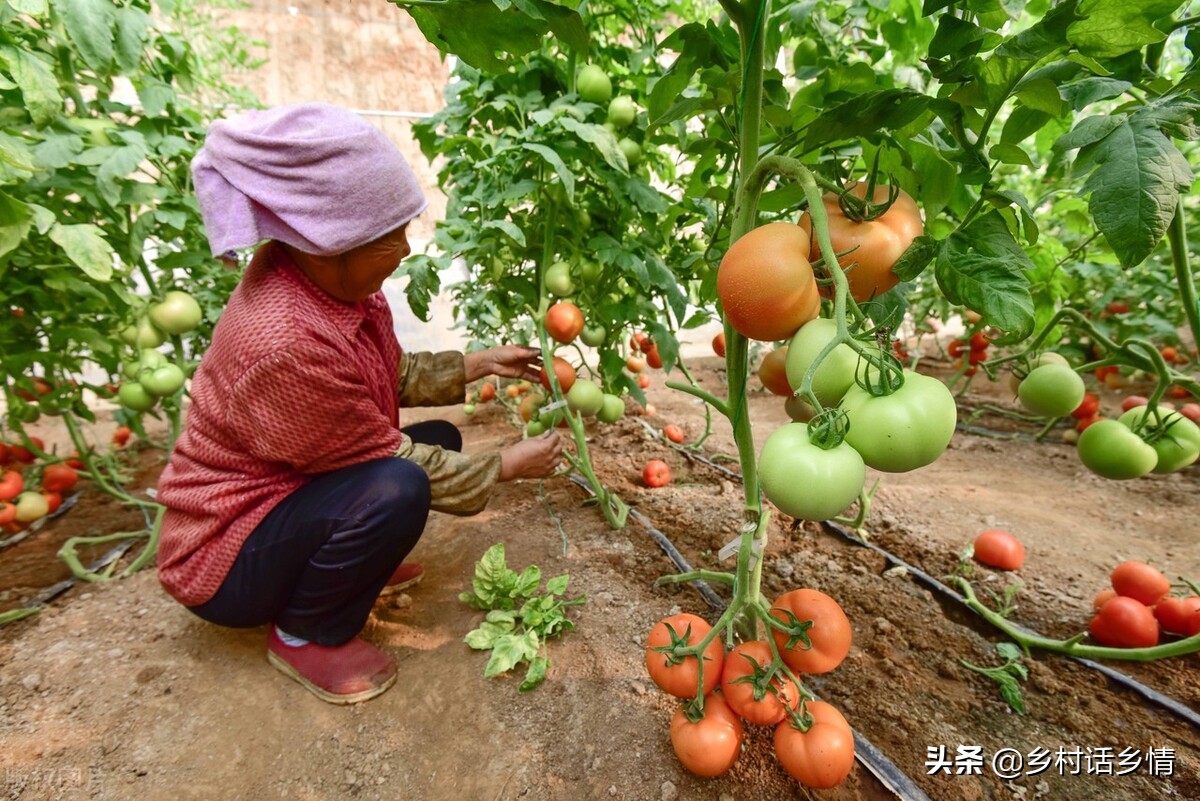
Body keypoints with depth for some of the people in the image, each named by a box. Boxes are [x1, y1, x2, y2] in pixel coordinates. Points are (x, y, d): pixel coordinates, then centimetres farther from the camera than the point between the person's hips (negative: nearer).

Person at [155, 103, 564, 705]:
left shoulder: (325, 277, -10)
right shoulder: (287, 342, -35)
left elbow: (395, 375, 5)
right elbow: (387, 461, -24)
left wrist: (481, 364, -2)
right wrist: (505, 467, -14)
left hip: (287, 492, 8)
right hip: (222, 555, -8)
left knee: (439, 440, 3)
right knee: (396, 489, -33)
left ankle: (347, 563, 12)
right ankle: (303, 635, -5)